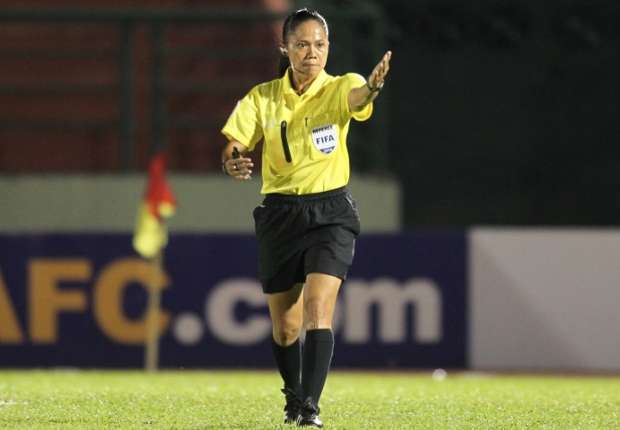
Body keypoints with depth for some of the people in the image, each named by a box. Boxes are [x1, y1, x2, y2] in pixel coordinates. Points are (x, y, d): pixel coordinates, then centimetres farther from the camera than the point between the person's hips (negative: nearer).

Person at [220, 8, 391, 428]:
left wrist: (373, 86, -55)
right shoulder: (263, 97, 2)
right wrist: (233, 162, -26)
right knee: (285, 326, 10)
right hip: (280, 215, 3)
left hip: (330, 212, -3)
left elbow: (358, 96, -30)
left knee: (318, 308, -21)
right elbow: (233, 146, -1)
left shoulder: (338, 89, -6)